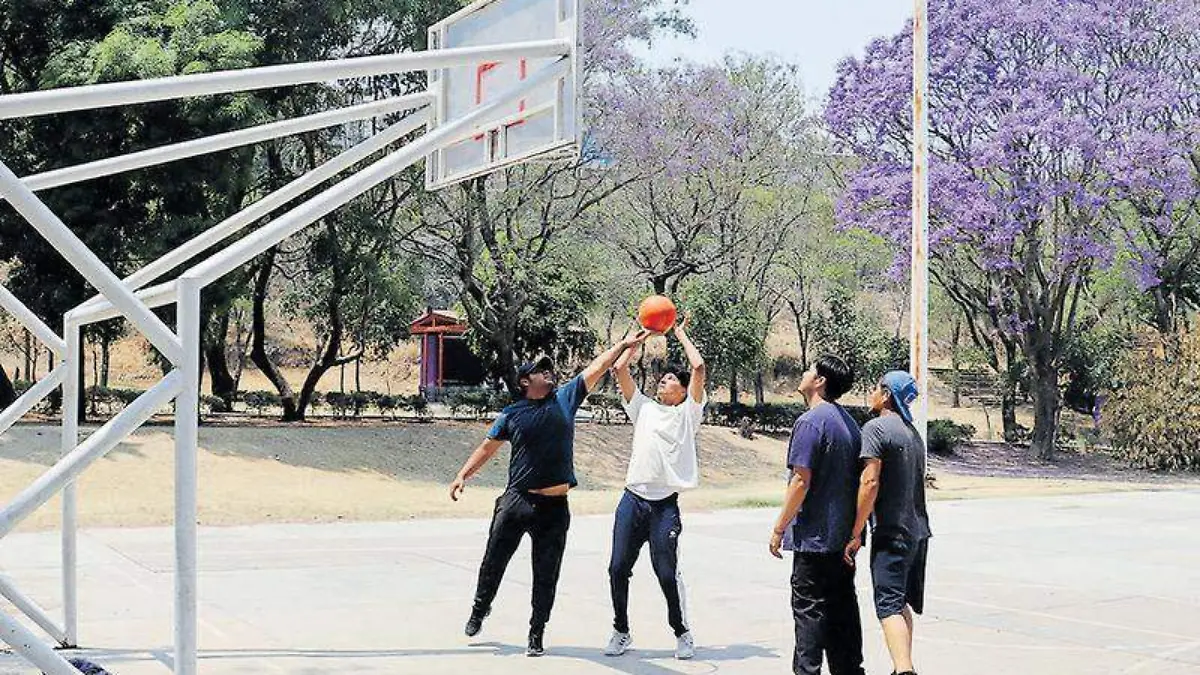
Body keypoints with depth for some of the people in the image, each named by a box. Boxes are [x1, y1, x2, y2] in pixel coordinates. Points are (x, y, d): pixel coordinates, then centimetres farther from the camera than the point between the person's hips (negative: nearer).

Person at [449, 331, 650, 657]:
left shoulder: (565, 398, 6)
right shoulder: (511, 415, 3)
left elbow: (597, 367, 6)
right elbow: (488, 447, 7)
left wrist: (625, 344, 2)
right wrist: (463, 475, -2)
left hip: (554, 507, 1)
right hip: (516, 501, -1)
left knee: (546, 575, 6)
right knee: (494, 561, 8)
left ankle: (536, 633, 17)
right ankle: (480, 609, 32)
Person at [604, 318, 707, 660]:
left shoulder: (688, 413, 7)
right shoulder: (644, 408, 17)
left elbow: (698, 367, -3)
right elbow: (620, 368, 12)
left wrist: (681, 335, 10)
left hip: (666, 505, -4)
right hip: (632, 500, 4)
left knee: (667, 573, -4)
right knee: (618, 569, 2)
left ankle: (682, 634, 13)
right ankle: (621, 632, 16)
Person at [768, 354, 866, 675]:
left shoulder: (810, 422, -15)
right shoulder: (848, 421, 12)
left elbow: (801, 482, -19)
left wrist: (779, 529, -12)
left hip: (814, 537, -8)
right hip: (845, 536, 8)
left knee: (809, 609, -3)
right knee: (843, 608, 13)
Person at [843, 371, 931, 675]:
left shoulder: (876, 428, -11)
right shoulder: (913, 433, 17)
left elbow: (870, 482, -18)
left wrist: (856, 533, -15)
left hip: (891, 532, -8)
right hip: (918, 529, 8)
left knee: (889, 606, -12)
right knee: (902, 604, 18)